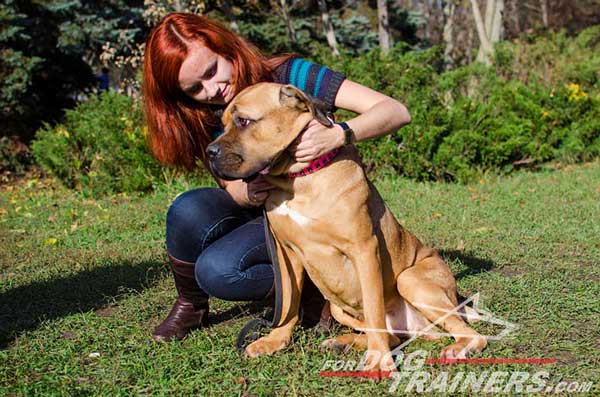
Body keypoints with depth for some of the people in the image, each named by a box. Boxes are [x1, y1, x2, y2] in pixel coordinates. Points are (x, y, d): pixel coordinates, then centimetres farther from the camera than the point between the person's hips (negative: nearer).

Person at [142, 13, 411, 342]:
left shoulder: (288, 76, -17)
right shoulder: (206, 119, -4)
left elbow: (397, 111, -23)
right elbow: (231, 187, -9)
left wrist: (338, 134, -43)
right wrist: (248, 192, -34)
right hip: (259, 213, 5)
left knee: (217, 271, -29)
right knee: (189, 209, -27)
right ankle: (190, 306, 0)